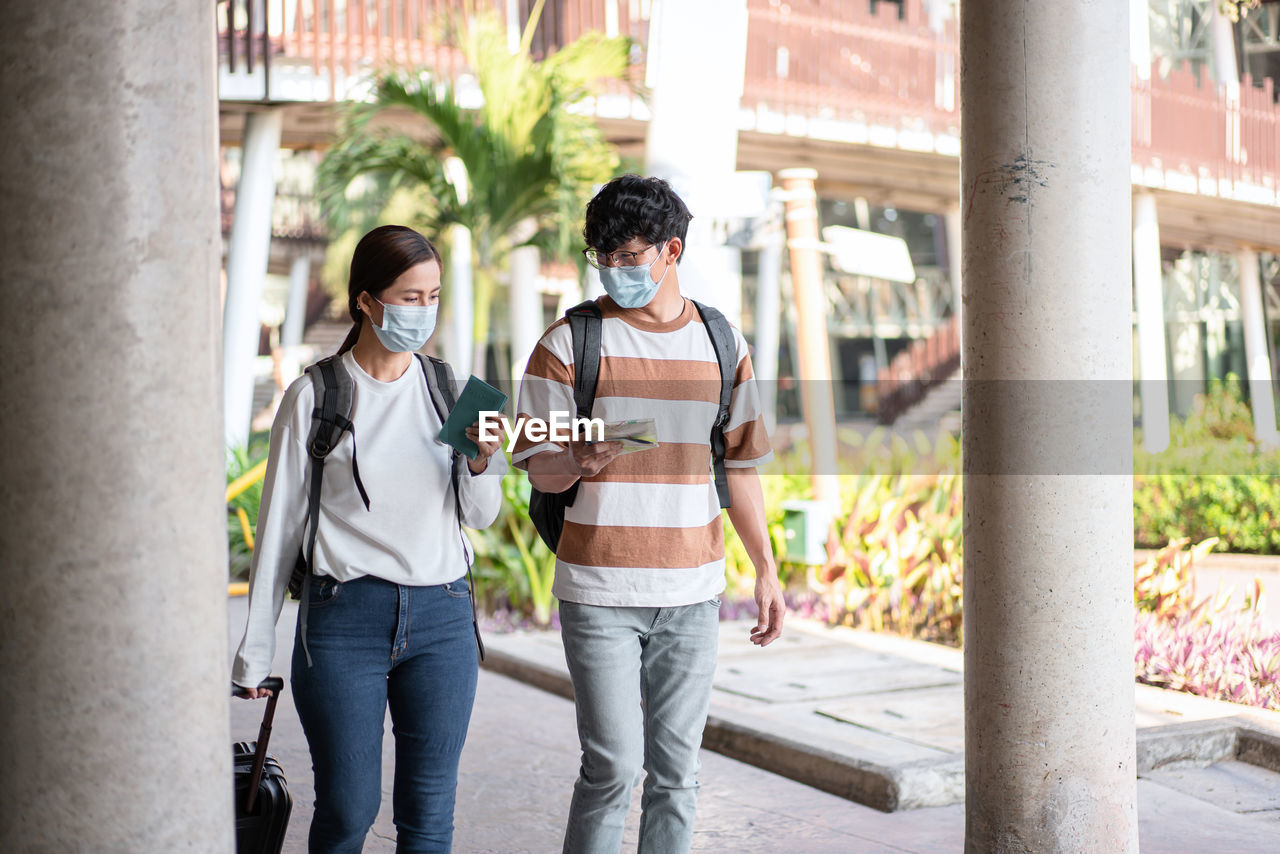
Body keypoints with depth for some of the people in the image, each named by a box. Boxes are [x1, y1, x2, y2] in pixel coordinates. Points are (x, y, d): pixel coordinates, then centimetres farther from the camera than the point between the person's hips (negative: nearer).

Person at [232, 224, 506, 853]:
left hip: (442, 615, 3)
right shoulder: (315, 398, -1)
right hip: (346, 618, -3)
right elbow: (279, 526, 3)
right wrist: (255, 649, 3)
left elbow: (478, 516, 14)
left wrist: (482, 463, -8)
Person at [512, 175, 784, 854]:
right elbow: (539, 468, -2)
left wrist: (766, 569, 12)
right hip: (600, 589, -3)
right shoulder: (569, 341, -1)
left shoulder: (722, 343, 9)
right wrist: (579, 460, -25)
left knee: (676, 766, 7)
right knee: (614, 763, -6)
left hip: (691, 591, 3)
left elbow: (739, 465, 15)